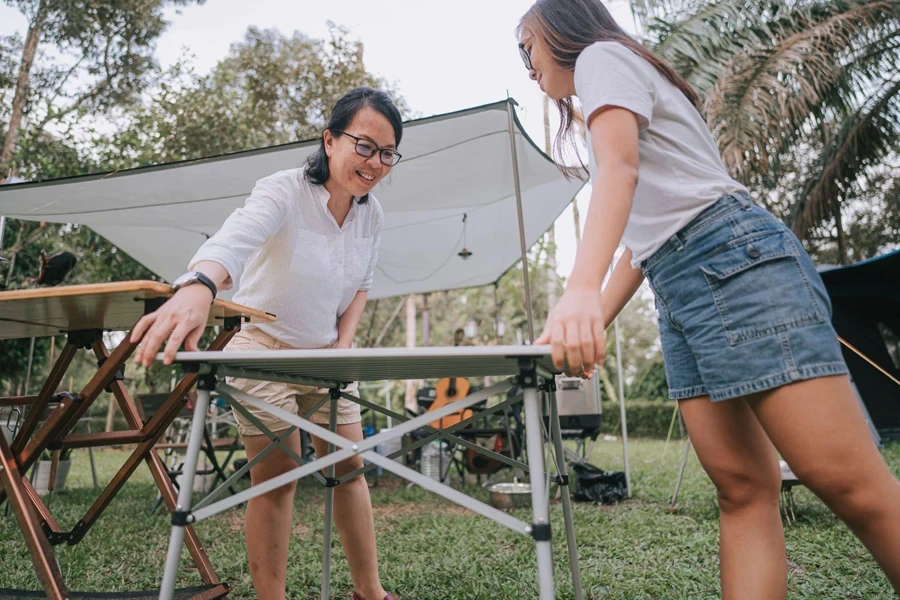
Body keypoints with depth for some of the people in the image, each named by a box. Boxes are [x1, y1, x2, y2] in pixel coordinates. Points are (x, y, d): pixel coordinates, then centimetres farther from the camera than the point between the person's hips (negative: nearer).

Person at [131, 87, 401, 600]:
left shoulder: (372, 215, -4)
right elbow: (236, 237, -43)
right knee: (278, 476, -2)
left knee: (350, 466, 8)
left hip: (326, 355, 6)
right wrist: (199, 287, -64)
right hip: (265, 350, -5)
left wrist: (344, 345, -6)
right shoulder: (285, 192, -22)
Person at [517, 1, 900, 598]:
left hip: (733, 258, -10)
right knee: (742, 489, 2)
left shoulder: (601, 55, 6)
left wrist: (580, 291, -31)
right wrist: (592, 325, 22)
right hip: (679, 291, 10)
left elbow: (620, 167, -17)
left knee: (851, 485, -10)